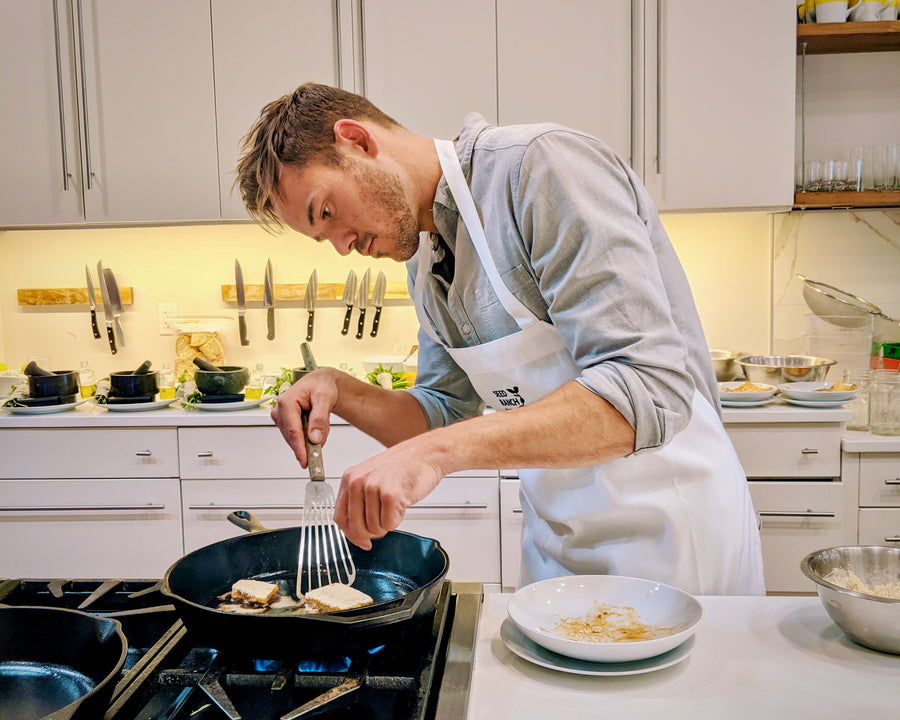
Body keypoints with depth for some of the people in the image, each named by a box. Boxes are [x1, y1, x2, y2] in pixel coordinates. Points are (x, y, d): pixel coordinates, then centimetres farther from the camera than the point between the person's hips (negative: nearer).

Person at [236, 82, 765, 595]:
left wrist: (441, 449, -34)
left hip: (668, 533, -7)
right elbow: (447, 414, 12)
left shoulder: (541, 165, -20)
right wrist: (340, 392, -5)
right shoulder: (424, 256, 7)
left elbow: (648, 390, -29)